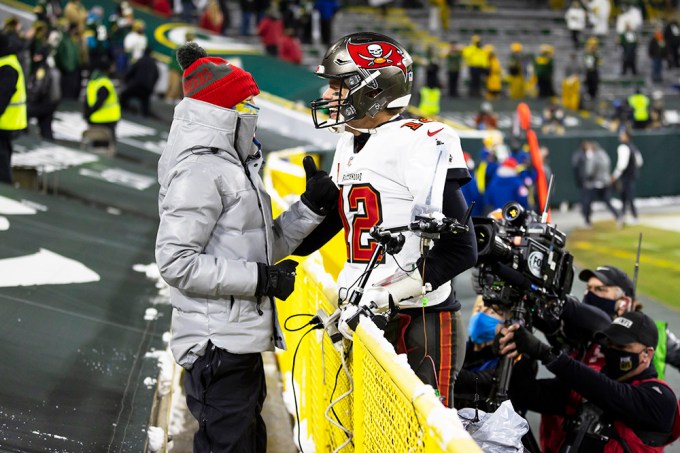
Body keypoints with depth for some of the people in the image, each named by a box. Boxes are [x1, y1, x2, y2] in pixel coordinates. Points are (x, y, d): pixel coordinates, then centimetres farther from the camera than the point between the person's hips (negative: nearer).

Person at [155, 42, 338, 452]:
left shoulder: (233, 166, 17)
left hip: (242, 341, 10)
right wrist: (260, 279, -21)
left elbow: (263, 247, 18)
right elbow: (176, 262, -23)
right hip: (217, 344, -10)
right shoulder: (200, 171, -16)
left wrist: (311, 207, 6)